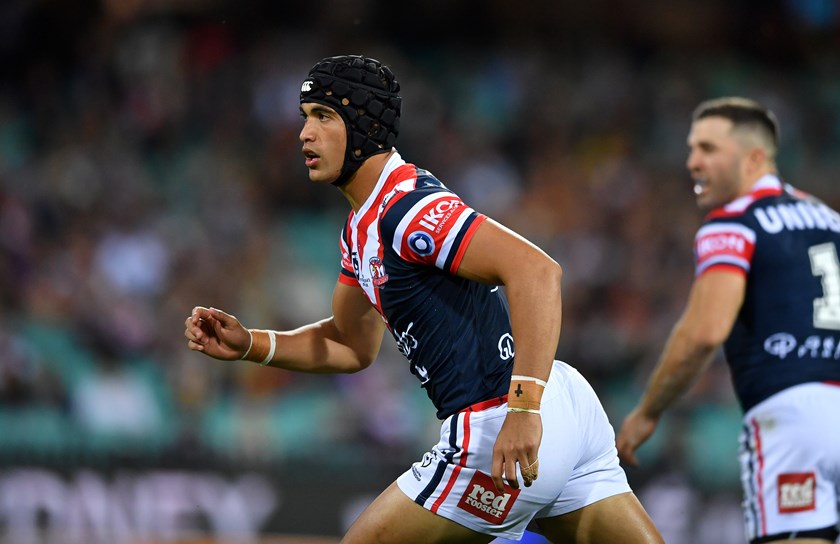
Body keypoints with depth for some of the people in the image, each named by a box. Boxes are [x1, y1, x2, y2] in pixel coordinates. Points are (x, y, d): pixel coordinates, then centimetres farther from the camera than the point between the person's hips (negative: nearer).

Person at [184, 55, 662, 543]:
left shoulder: (410, 208, -15)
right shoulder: (362, 228, 16)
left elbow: (537, 271, -27)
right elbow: (353, 346, 28)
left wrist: (524, 410, -34)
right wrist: (248, 344, 13)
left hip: (506, 433, -10)